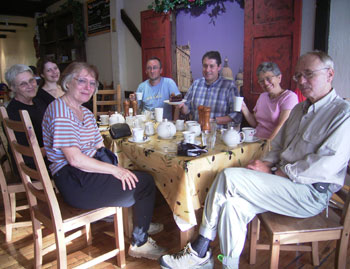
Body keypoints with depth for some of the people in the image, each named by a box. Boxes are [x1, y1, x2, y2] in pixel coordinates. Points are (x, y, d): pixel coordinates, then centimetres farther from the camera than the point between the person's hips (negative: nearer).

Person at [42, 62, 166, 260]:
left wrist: (118, 167, -4)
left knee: (146, 178, 2)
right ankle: (140, 243, 11)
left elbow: (100, 149, 13)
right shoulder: (60, 112, -16)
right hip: (74, 182, -9)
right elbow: (75, 159, -23)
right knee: (145, 183, -8)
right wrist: (114, 169, -19)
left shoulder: (86, 112, 15)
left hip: (90, 169, 9)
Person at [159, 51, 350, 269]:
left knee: (230, 176, -22)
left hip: (312, 193, -7)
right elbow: (278, 146, 19)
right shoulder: (299, 109, 17)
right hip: (286, 181, 7)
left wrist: (273, 172, -17)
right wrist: (266, 163, -3)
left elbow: (325, 166, -20)